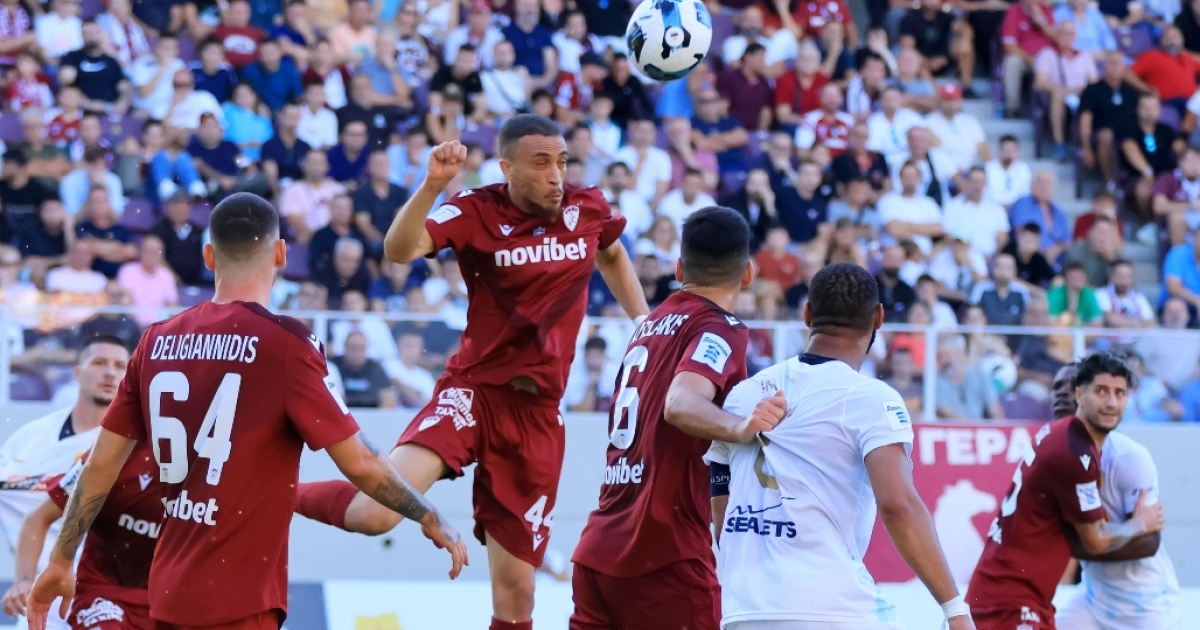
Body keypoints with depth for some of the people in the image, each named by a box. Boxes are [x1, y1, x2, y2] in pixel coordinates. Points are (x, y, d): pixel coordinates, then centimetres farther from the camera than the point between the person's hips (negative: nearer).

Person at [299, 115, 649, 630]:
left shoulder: (587, 209, 3)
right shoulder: (476, 212, -10)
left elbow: (612, 256, 28)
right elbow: (399, 250, -28)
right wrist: (432, 185, -41)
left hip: (538, 413, 4)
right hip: (476, 390, -4)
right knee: (379, 511, -27)